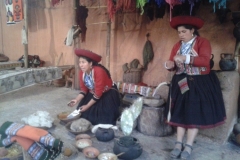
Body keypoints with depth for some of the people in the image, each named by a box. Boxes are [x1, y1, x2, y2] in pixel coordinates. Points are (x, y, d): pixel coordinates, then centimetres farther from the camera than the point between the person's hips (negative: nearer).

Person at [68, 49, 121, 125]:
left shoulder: (99, 71, -37)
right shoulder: (82, 72, -14)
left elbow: (98, 93, -31)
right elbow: (84, 89, -2)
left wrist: (87, 106, -25)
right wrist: (77, 100, -19)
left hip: (108, 94, -6)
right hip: (92, 94, 7)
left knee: (104, 118, -13)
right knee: (85, 113, 3)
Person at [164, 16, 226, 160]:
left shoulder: (203, 42, -7)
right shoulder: (177, 46, 9)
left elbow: (205, 60, -22)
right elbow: (173, 64, 2)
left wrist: (186, 58, -29)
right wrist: (169, 65, -21)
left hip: (199, 83, -5)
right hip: (181, 83, 5)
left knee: (195, 113, -2)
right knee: (180, 113, 6)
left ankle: (189, 146, 8)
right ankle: (179, 144, 15)